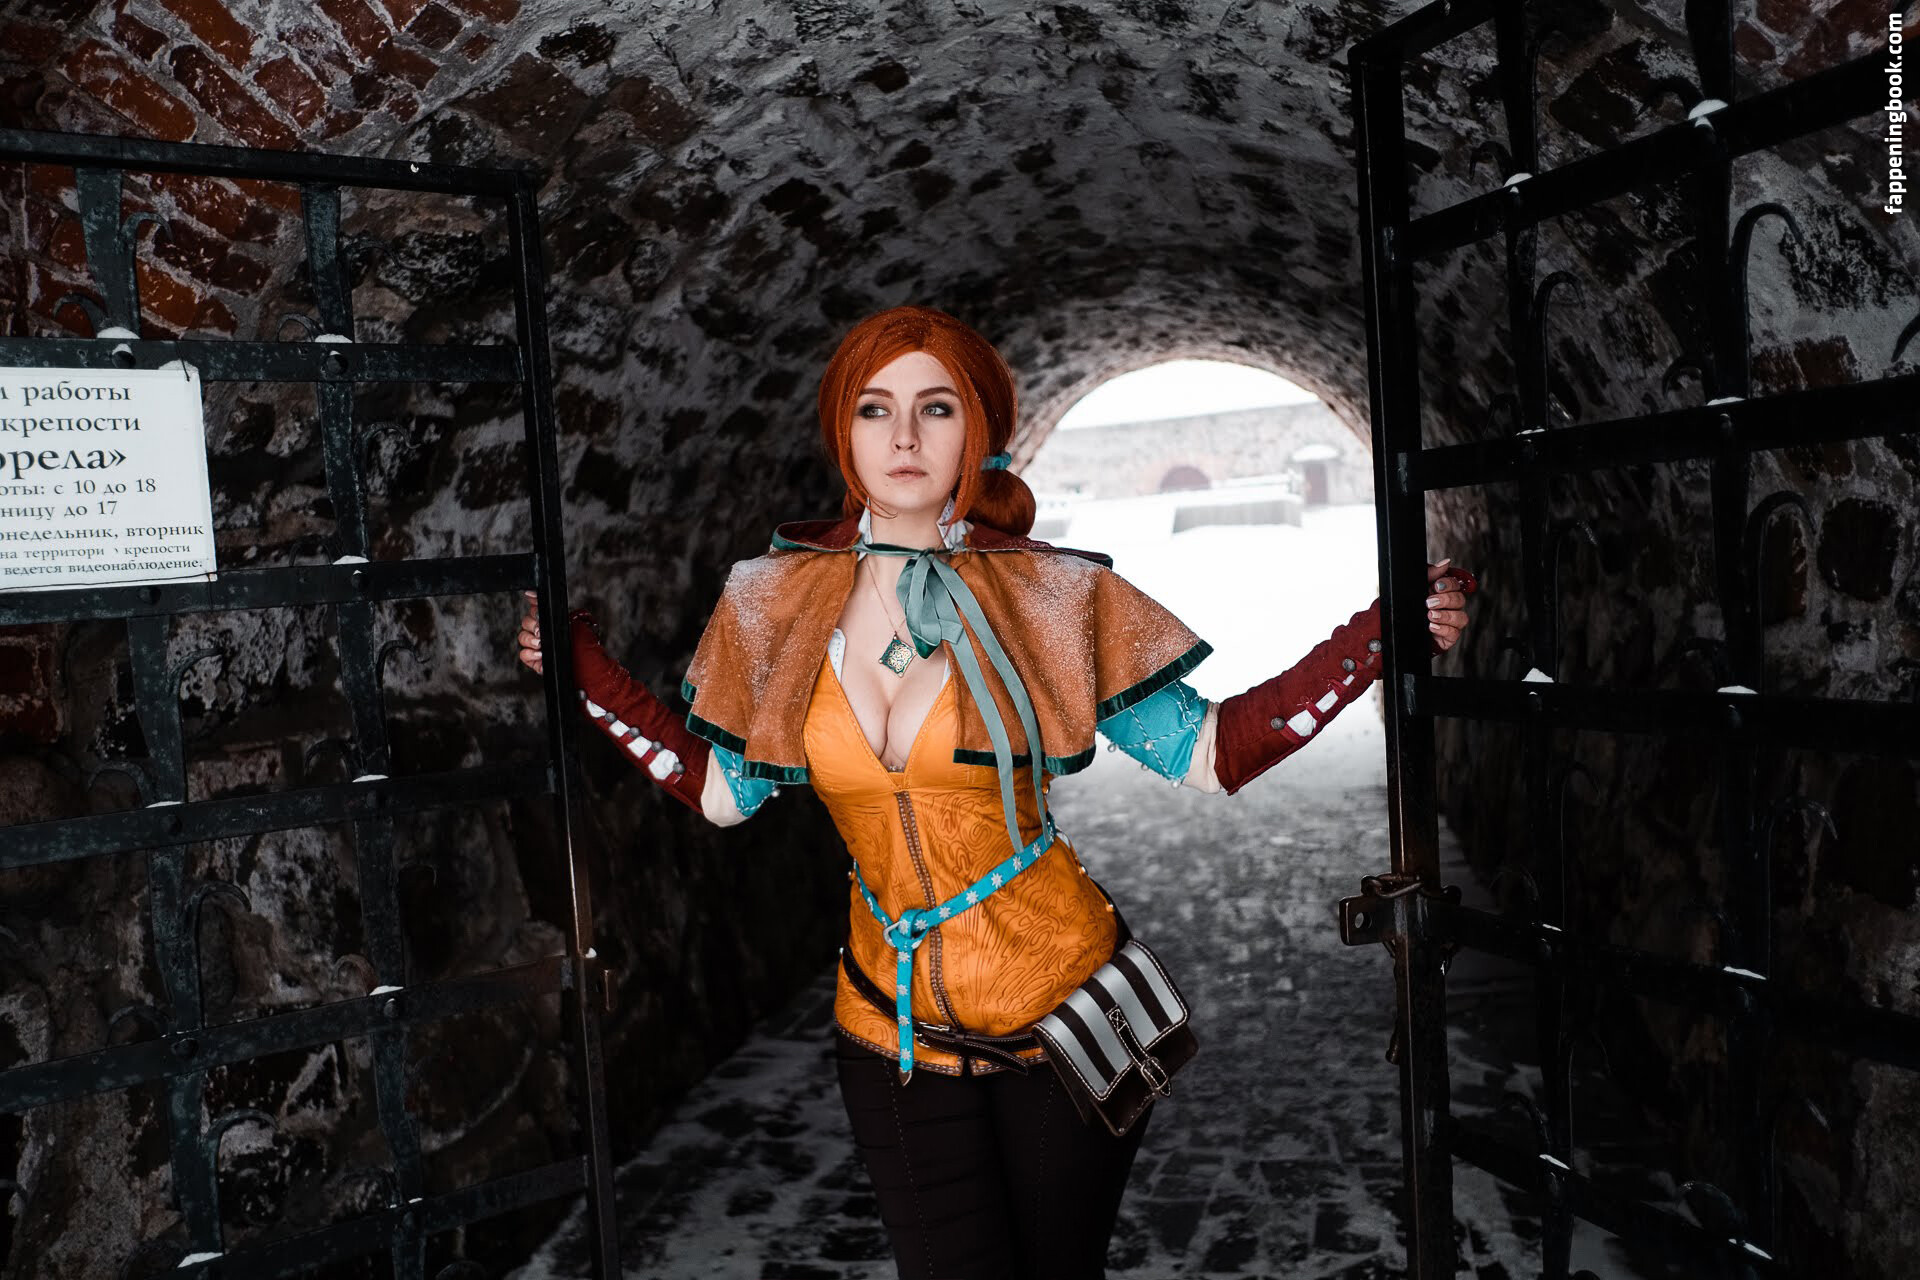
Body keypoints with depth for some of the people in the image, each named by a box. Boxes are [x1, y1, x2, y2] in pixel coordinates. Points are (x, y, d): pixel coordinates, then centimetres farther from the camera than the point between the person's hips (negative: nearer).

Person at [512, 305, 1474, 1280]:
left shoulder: (1053, 596, -9)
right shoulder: (773, 603, -2)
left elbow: (1210, 752, -8)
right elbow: (724, 789, 6)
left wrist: (1377, 639, -15)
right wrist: (585, 670, 3)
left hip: (1062, 1006, -1)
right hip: (894, 1030, 1)